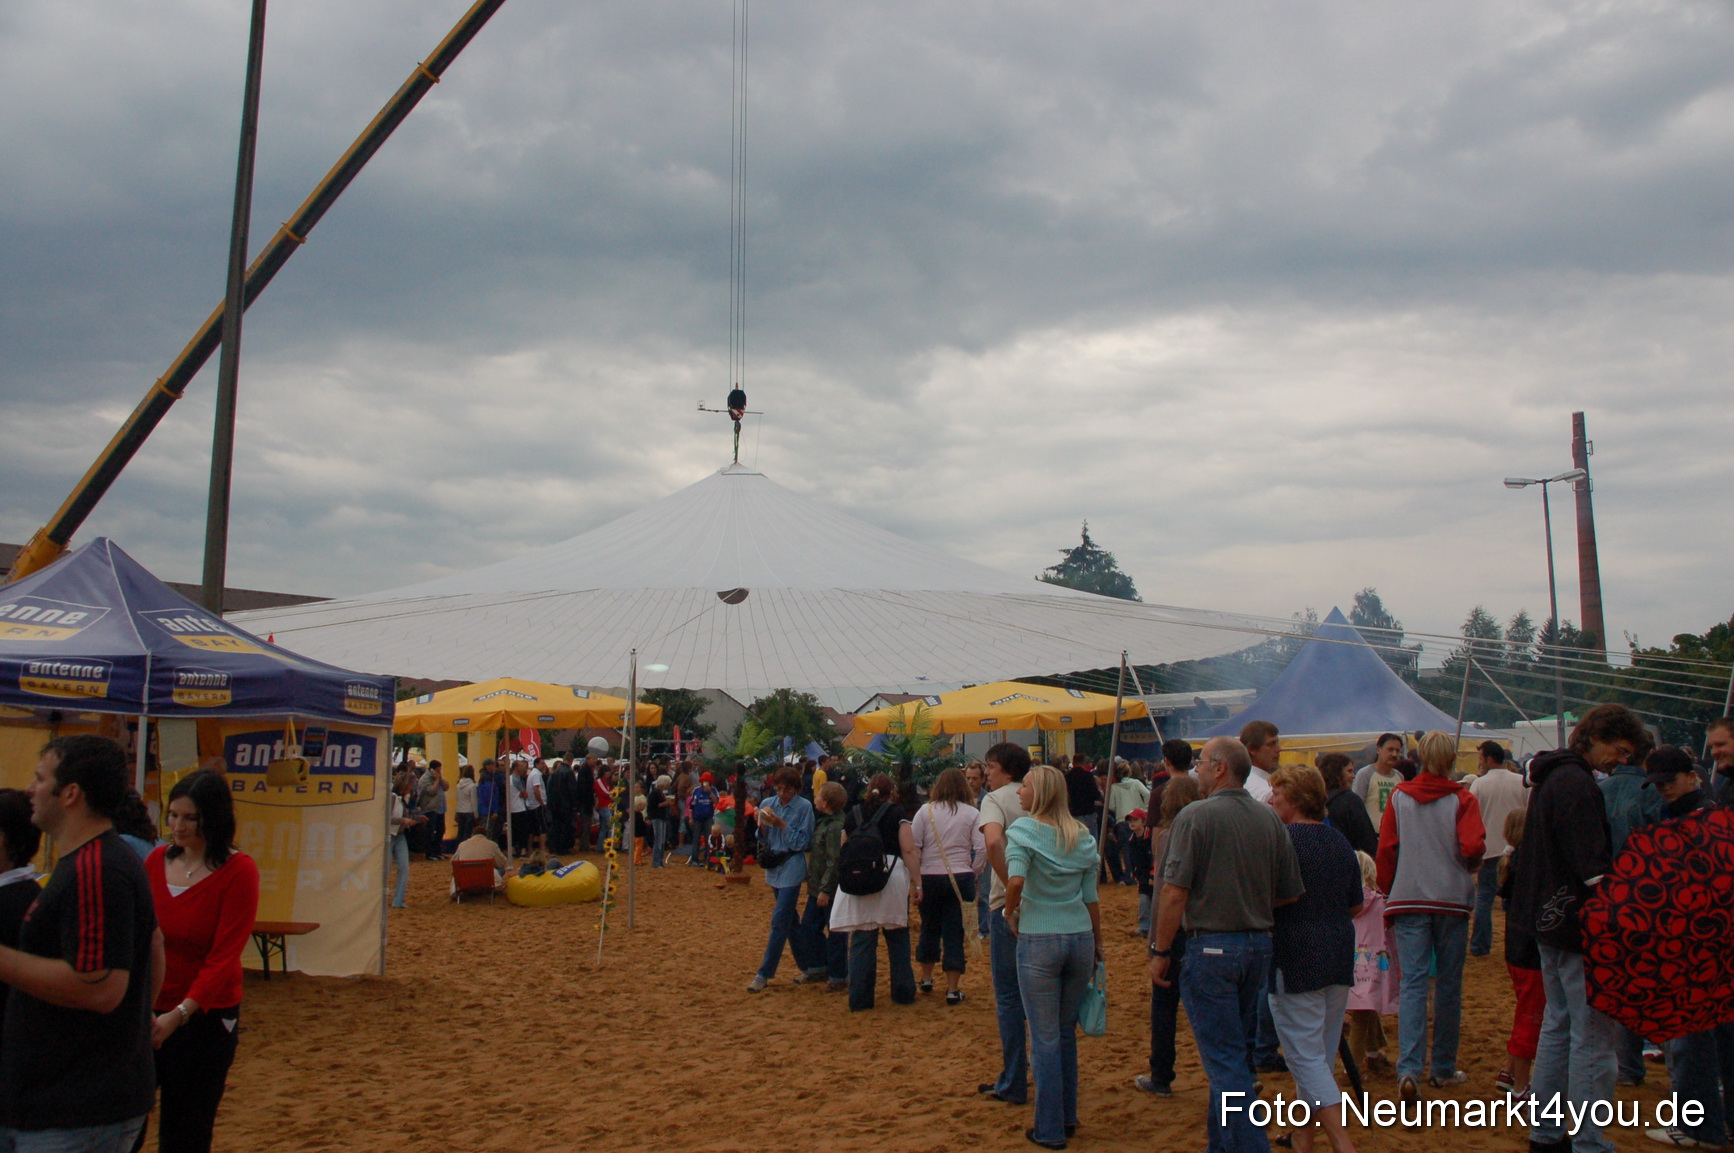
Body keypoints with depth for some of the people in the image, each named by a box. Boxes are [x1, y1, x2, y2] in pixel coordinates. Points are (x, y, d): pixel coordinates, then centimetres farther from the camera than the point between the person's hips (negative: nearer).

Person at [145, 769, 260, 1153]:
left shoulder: (238, 871, -11)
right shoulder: (157, 861, 3)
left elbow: (223, 958, -15)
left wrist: (180, 1014, -24)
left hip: (203, 1020, -4)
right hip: (145, 1014, 4)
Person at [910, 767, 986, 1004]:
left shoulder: (926, 811, -1)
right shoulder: (972, 814, -2)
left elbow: (913, 846, -5)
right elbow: (982, 849, -7)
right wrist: (973, 872, 6)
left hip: (929, 877, 1)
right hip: (961, 878, -1)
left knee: (929, 928, 19)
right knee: (955, 933, 5)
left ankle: (926, 978, 32)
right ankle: (953, 989, 7)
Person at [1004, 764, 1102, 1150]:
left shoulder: (1024, 830, -9)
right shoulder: (1082, 836, 5)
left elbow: (1015, 879, -25)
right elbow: (1091, 898, 7)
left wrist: (1010, 912, -8)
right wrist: (1098, 945, 17)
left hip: (1039, 942, -5)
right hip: (1080, 938, 5)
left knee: (1045, 1038, 5)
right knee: (1067, 1032, 19)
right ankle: (1068, 1116, 29)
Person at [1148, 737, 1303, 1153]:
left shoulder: (1196, 816, -14)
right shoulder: (1269, 818, 3)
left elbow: (1175, 892, -17)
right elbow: (1291, 892, 7)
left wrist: (1161, 951, -8)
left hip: (1210, 946, -6)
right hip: (1259, 946, 6)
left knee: (1224, 1058, 0)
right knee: (1235, 1052, 18)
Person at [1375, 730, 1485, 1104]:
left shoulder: (1399, 798, 2)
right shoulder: (1461, 799, -4)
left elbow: (1385, 849, 2)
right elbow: (1473, 849, -13)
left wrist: (1389, 893, 13)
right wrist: (1469, 868, 11)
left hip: (1408, 900, 1)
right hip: (1452, 900, -1)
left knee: (1413, 982, -2)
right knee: (1449, 984, 11)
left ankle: (1409, 1069, -16)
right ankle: (1444, 1068, 20)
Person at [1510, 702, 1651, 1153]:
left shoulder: (1553, 776, 14)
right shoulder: (1576, 782, -18)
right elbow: (1592, 866, -23)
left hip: (1550, 918, 11)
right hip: (1580, 923, -11)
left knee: (1559, 1024, 17)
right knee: (1593, 1035, -4)